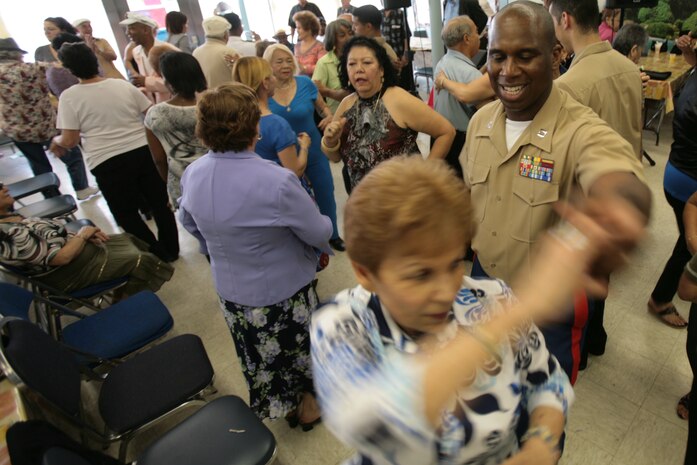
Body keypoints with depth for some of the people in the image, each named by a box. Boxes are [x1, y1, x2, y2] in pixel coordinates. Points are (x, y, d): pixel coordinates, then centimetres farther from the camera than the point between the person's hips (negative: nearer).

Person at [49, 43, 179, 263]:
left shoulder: (69, 96, -5)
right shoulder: (123, 85, 3)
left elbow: (70, 140, -7)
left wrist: (56, 141, 15)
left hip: (107, 162, -3)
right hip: (143, 151, 4)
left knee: (126, 213, 13)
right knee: (160, 203, 16)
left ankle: (158, 255, 17)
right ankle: (171, 249, 27)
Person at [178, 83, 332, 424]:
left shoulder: (192, 174, -11)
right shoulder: (277, 181, -31)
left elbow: (188, 222, 7)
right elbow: (318, 233, -20)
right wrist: (326, 225, 3)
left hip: (230, 290, 6)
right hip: (284, 290, -5)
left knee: (259, 357, 26)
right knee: (298, 347, 23)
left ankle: (282, 406, 52)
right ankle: (306, 404, 47)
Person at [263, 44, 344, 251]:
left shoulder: (305, 83, -9)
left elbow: (323, 107, 5)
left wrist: (329, 116, -17)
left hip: (313, 152, 1)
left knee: (325, 195, 12)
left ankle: (333, 235, 36)